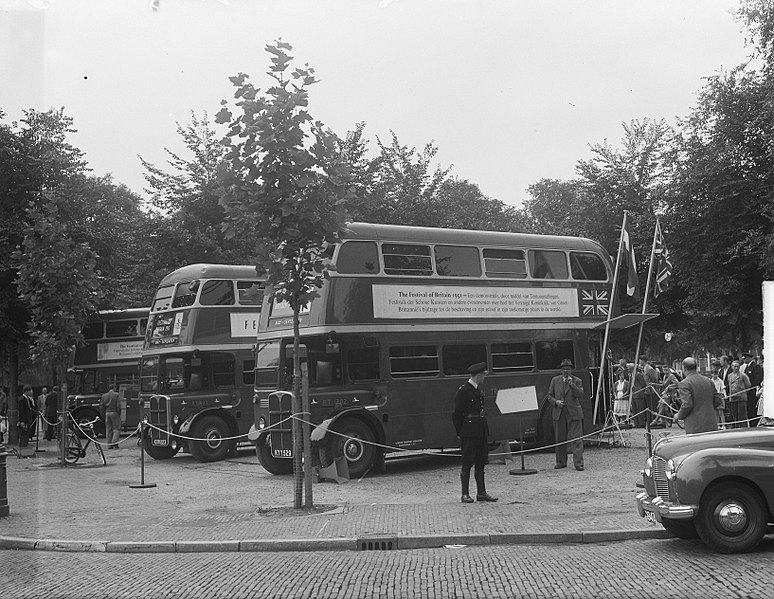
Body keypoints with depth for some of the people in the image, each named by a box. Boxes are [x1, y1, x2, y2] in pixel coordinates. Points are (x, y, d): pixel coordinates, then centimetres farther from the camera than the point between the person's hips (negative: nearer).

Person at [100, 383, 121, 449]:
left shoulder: (104, 395, 8)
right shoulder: (116, 395, -6)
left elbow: (101, 406, 7)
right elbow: (118, 406, -12)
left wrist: (104, 415, 13)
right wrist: (119, 413, -2)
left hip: (107, 413, 5)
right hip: (114, 413, -5)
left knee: (108, 429, 8)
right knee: (116, 429, 1)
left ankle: (109, 445, 7)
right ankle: (114, 443, -10)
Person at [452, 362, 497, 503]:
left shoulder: (479, 391, 14)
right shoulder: (463, 391, -11)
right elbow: (457, 413, -10)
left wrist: (485, 430, 14)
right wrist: (460, 433, -8)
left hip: (481, 432, 8)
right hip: (469, 432, -8)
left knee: (480, 463, 9)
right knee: (467, 463, -2)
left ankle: (481, 493, 14)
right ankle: (465, 495, 3)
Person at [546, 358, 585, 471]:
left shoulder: (577, 381, 3)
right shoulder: (555, 380, 10)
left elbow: (581, 395, -9)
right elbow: (549, 395, 13)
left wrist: (572, 384, -18)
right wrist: (555, 401, -6)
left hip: (573, 414, -3)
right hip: (559, 414, 3)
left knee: (576, 439, -8)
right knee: (559, 439, 8)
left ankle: (578, 463, -8)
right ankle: (561, 462, 20)